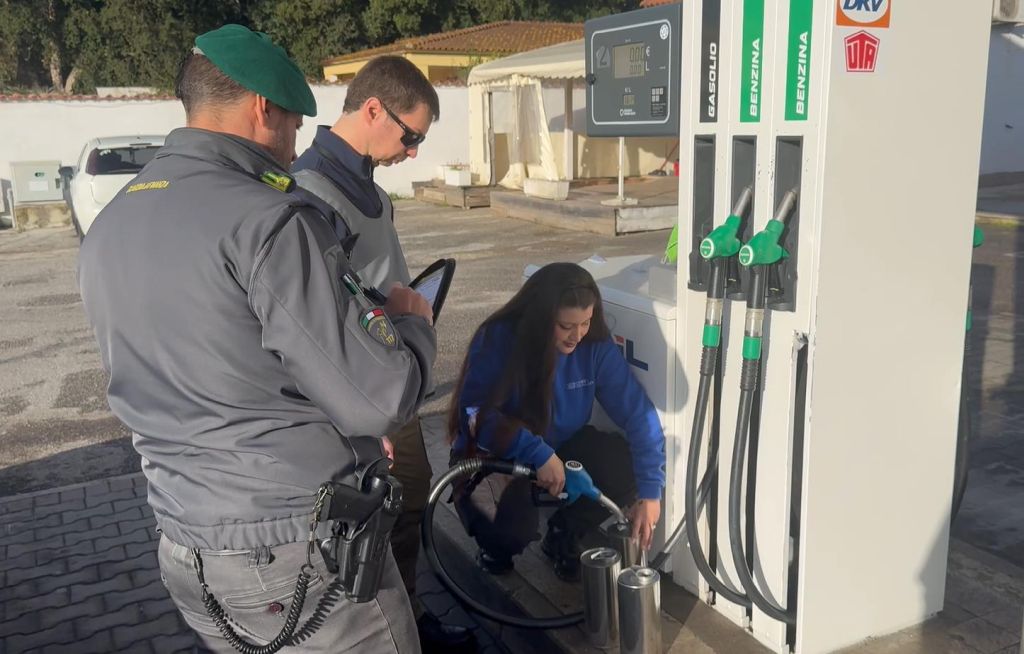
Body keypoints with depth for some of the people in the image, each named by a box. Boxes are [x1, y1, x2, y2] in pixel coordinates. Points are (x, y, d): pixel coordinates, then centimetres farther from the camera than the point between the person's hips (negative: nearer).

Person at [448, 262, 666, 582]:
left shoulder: (595, 346, -15)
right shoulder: (497, 340, -23)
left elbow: (638, 413, -16)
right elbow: (475, 413, -27)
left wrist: (650, 492, -24)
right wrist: (538, 454, -39)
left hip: (562, 447, 4)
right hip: (495, 456, -4)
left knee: (628, 469, -20)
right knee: (515, 529, -32)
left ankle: (563, 534, 8)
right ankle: (495, 548, 9)